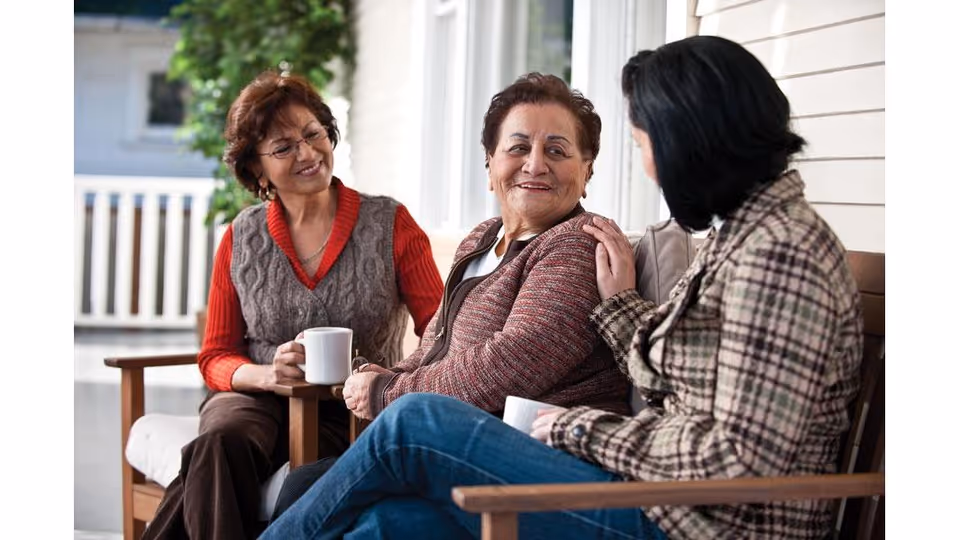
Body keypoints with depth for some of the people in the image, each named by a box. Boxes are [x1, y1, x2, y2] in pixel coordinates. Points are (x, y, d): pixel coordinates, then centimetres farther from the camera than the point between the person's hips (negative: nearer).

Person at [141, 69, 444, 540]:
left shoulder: (390, 225, 2)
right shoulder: (240, 240, 9)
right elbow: (216, 357, 10)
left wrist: (389, 378, -22)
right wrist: (268, 374, -13)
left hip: (349, 413, -2)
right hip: (256, 398, 2)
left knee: (216, 451, -30)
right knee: (223, 440, -35)